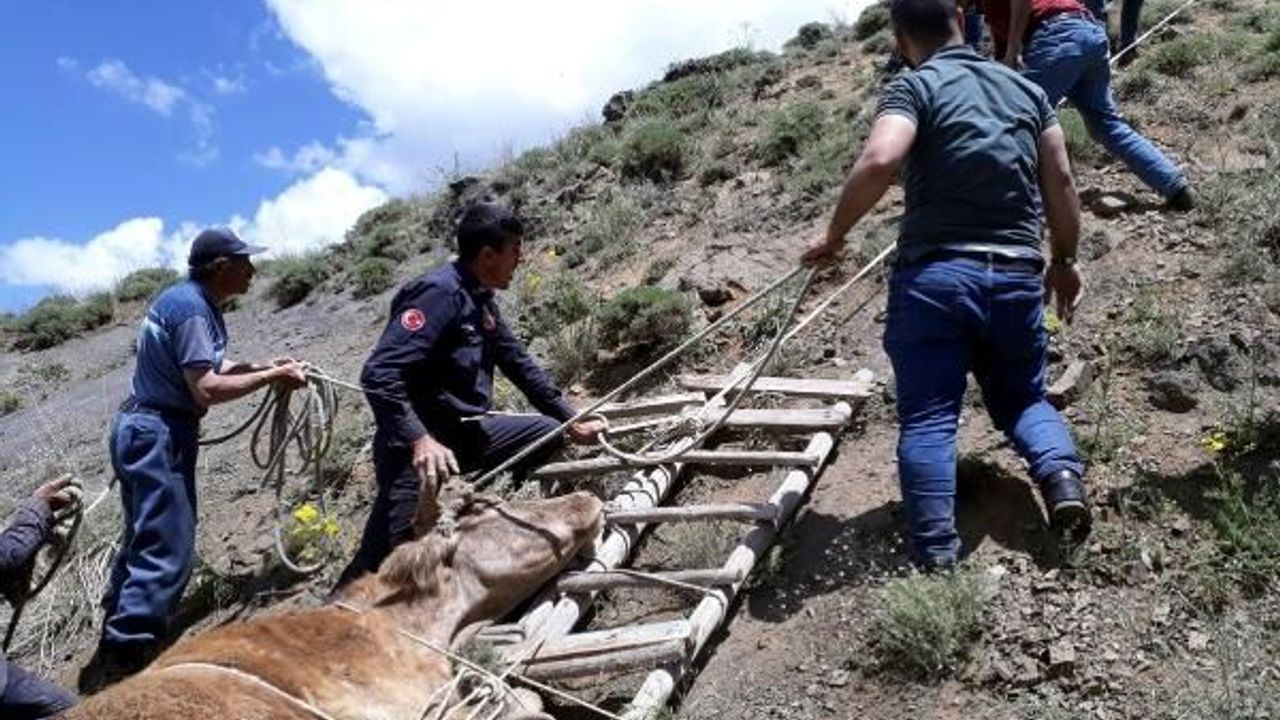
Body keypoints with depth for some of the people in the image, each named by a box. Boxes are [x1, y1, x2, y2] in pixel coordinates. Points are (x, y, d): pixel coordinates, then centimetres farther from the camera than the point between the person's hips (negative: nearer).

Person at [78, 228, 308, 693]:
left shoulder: (198, 303, 12)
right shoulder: (189, 306, -19)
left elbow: (208, 368, 17)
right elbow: (207, 389, -24)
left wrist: (267, 367, 8)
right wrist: (270, 378, -17)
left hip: (146, 431, 11)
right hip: (156, 435, -11)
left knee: (145, 543, 20)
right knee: (167, 553, -9)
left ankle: (117, 654, 32)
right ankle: (120, 665, -5)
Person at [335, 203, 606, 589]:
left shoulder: (482, 302, 10)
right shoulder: (439, 291, -18)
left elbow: (520, 363, 20)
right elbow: (378, 375, -26)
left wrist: (570, 420, 21)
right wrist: (420, 440, -36)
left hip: (468, 433, 9)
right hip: (420, 448, -9)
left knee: (548, 430, 13)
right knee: (379, 566, -14)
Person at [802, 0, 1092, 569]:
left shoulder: (913, 87, 0)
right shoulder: (1026, 88, 16)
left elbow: (880, 160, -19)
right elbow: (1060, 182, 14)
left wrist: (834, 235, -8)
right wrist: (1064, 261, 25)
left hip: (934, 274, -4)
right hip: (1017, 276, 5)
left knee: (927, 420, -1)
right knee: (1023, 398, 22)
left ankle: (935, 557, -8)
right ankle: (1060, 471, -6)